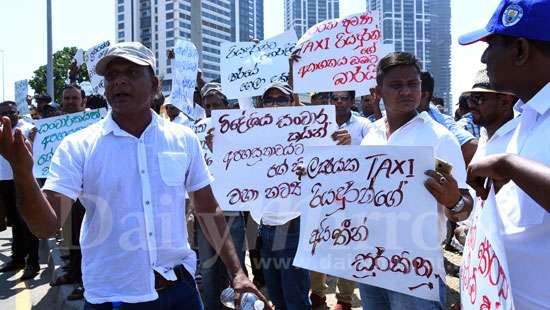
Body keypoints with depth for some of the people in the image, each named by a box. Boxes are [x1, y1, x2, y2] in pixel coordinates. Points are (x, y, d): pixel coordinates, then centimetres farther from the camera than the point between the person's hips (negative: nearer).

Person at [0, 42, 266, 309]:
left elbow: (208, 210, 5)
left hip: (179, 288, 2)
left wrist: (237, 272, 2)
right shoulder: (77, 147, -7)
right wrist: (22, 171, -30)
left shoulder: (184, 140, -1)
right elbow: (47, 226, -13)